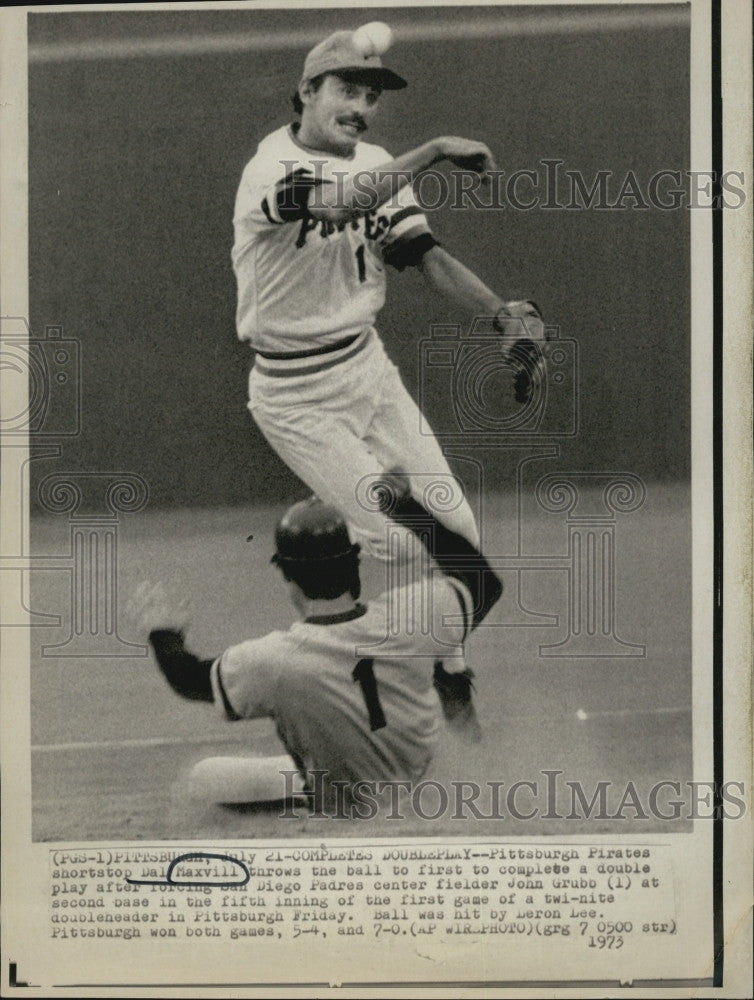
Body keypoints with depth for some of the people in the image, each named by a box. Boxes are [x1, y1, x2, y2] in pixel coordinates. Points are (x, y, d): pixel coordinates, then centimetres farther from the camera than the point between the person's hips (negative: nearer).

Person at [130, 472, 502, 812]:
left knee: (204, 774, 8)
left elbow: (189, 679, -9)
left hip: (342, 802, -4)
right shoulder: (411, 615, -24)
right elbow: (483, 581, -3)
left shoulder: (272, 662, -30)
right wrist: (408, 505, 1)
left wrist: (161, 630, 12)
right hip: (425, 777, 4)